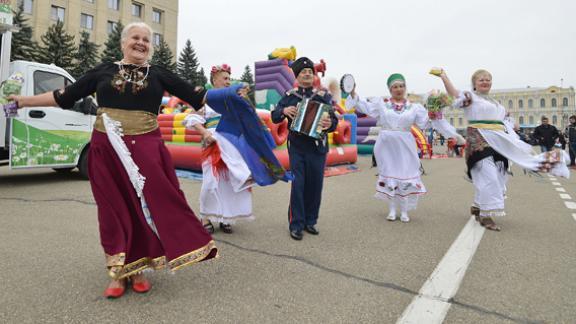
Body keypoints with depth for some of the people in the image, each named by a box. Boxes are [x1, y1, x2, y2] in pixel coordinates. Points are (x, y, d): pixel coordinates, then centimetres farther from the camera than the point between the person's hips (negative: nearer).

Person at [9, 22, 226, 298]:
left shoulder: (158, 74, 9)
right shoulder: (103, 71, 10)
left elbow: (196, 96, 7)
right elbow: (65, 96, 15)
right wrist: (25, 100, 16)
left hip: (145, 149, 0)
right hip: (106, 149, 1)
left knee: (148, 206, -2)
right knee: (114, 210, 5)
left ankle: (137, 270, 15)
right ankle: (118, 273, 18)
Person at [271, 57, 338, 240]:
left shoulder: (323, 96, 2)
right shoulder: (289, 96, 5)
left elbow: (333, 120, -4)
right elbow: (274, 118, 8)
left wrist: (330, 124, -27)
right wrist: (284, 111, -13)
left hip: (317, 147, 1)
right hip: (296, 147, 0)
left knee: (315, 185, 6)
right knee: (298, 184, -3)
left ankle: (310, 222, 21)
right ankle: (296, 225, 7)